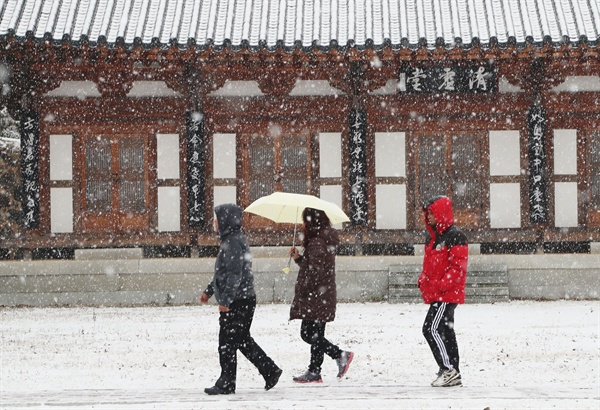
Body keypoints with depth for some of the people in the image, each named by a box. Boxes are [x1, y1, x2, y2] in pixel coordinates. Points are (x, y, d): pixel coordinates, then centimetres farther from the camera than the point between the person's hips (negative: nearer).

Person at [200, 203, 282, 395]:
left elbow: (235, 275, -23)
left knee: (227, 343, -3)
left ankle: (226, 384, 3)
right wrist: (208, 292, 28)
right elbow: (223, 273, 26)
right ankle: (270, 371, 19)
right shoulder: (231, 240, 16)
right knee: (243, 340, 17)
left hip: (237, 301, -10)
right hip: (245, 300, 10)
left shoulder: (233, 243, -17)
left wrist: (225, 300, -24)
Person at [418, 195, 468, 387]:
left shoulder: (455, 236, -11)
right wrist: (423, 280, 9)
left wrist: (442, 285, -23)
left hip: (447, 293, -10)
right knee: (445, 332, 11)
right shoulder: (432, 236, 17)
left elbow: (458, 266, -17)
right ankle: (453, 374, 15)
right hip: (435, 294, 10)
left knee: (431, 329, -16)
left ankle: (448, 369, -14)